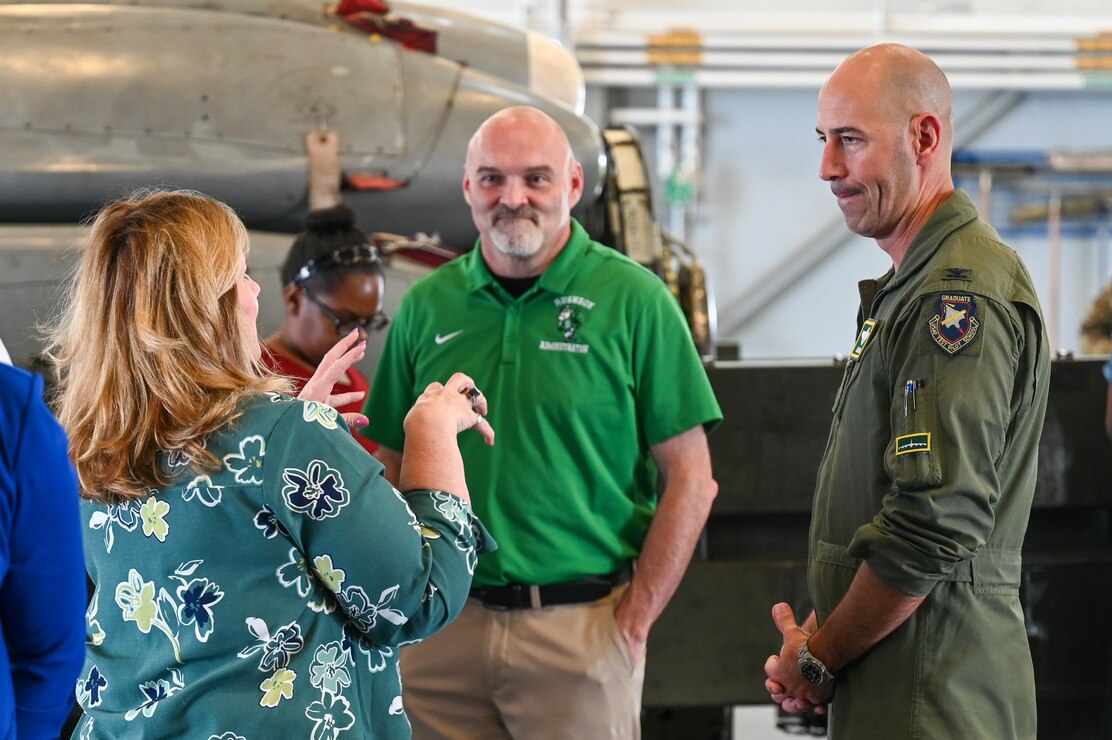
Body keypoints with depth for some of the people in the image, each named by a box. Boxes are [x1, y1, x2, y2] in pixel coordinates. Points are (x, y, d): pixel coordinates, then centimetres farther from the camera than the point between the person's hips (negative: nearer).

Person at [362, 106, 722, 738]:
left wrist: (635, 619, -9)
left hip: (580, 625, -3)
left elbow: (689, 478, -4)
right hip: (440, 632, 3)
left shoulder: (634, 300, -3)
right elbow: (396, 469, 13)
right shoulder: (426, 307, 7)